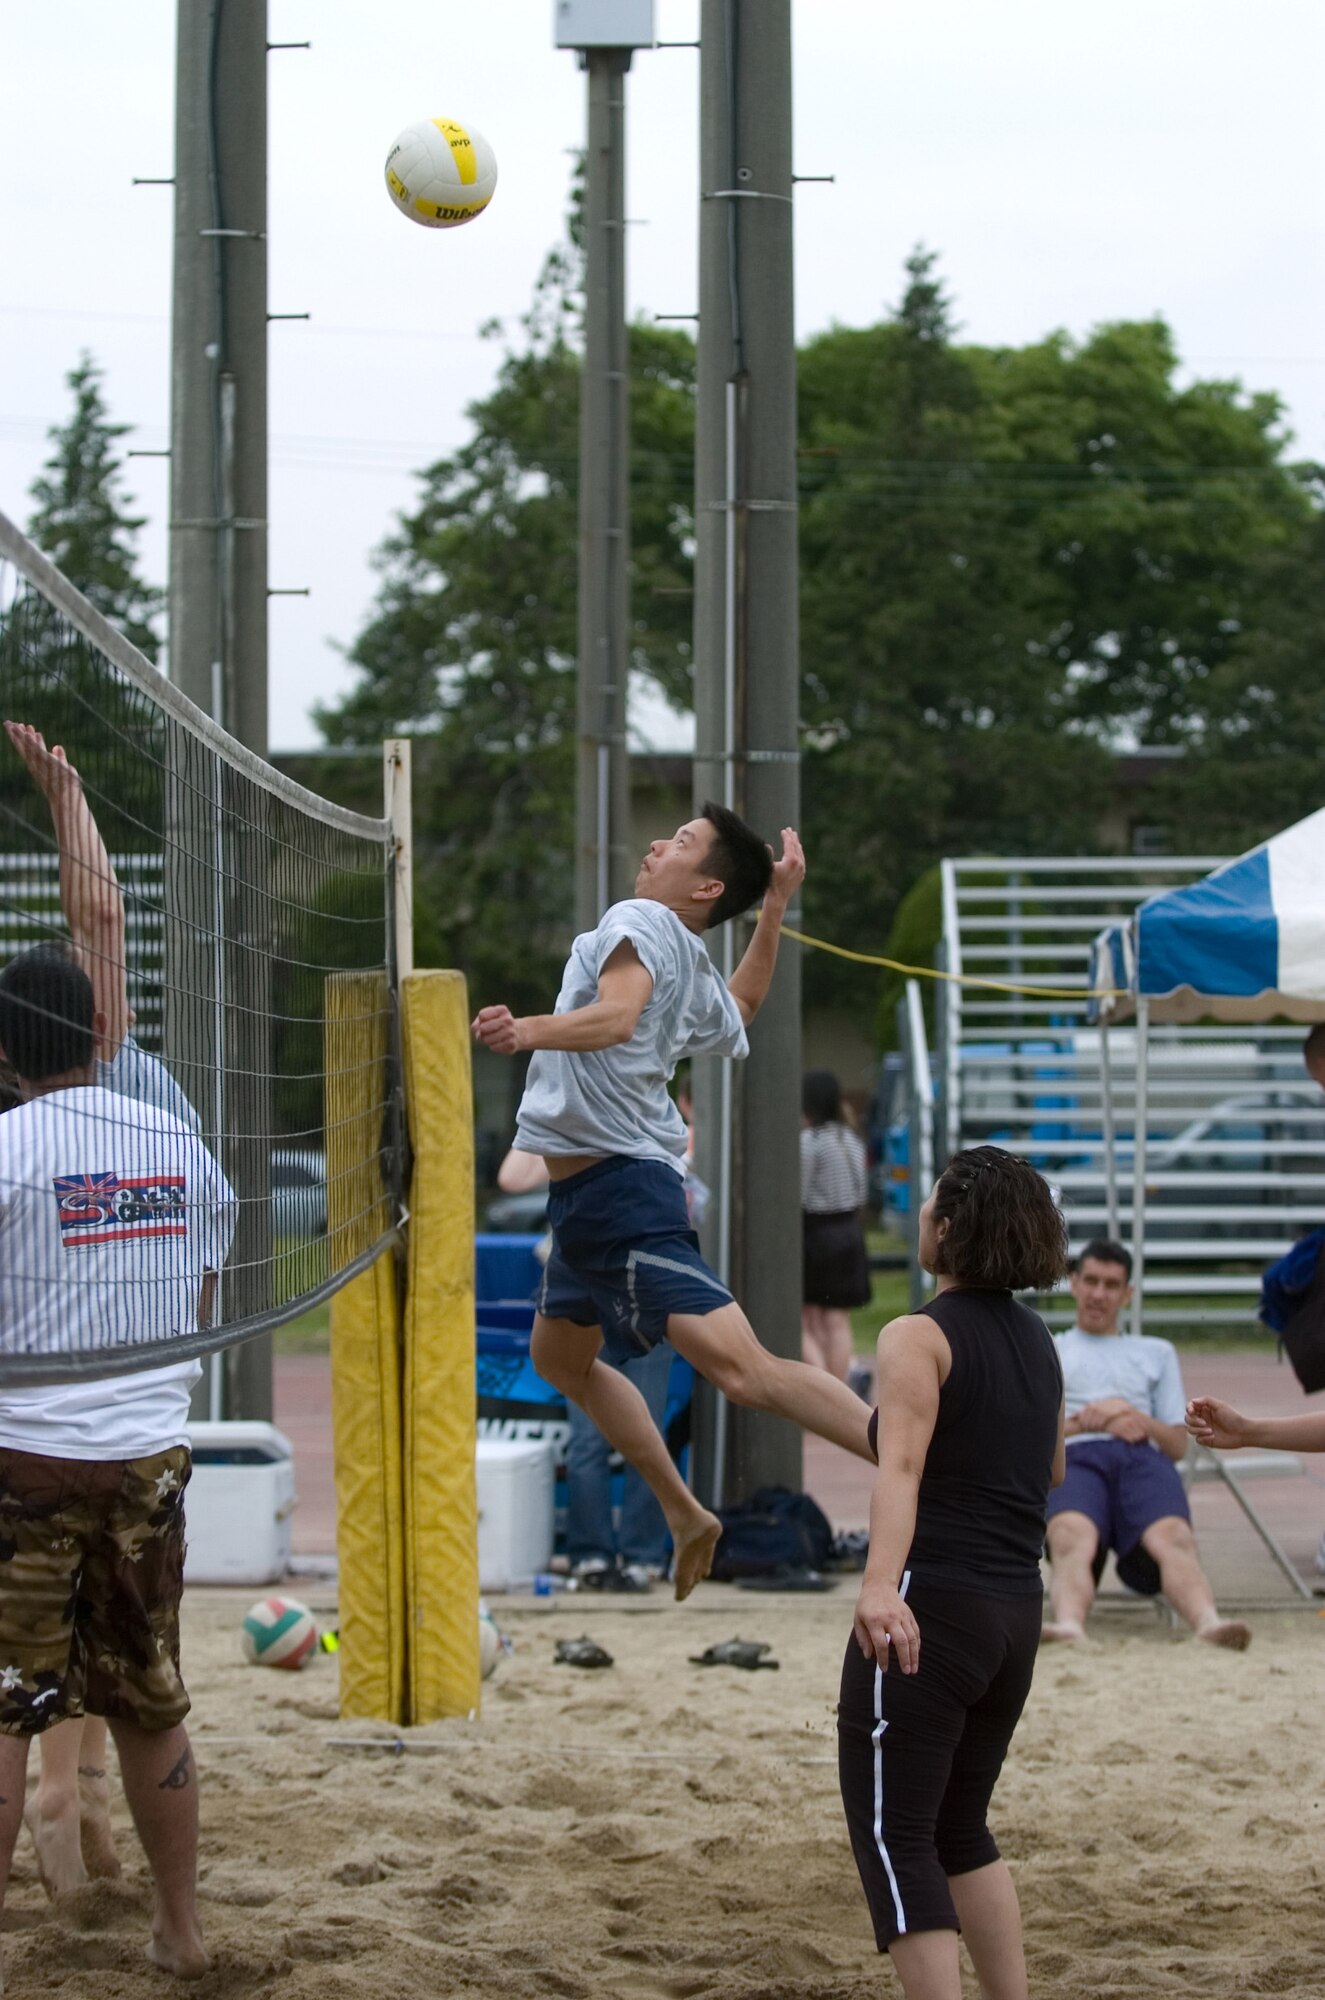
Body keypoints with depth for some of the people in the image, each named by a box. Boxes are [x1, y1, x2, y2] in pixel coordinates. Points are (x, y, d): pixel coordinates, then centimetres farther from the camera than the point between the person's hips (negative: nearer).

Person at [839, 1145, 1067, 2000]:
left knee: (894, 1837, -5)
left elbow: (901, 1468, -26)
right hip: (1016, 1614, 8)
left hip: (929, 1609, -8)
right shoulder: (1038, 1341, 12)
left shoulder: (919, 1337, -10)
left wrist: (879, 1587, -39)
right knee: (960, 1828, 22)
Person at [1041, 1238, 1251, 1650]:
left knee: (1174, 1538, -37)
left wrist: (1138, 1418, 4)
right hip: (1074, 1458, -1)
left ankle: (1208, 1621, -65)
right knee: (1072, 1539, -40)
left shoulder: (1157, 1352, 35)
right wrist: (1085, 1423, 1)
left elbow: (1179, 1444, 25)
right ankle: (1068, 1625, -70)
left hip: (1144, 1458, 2)